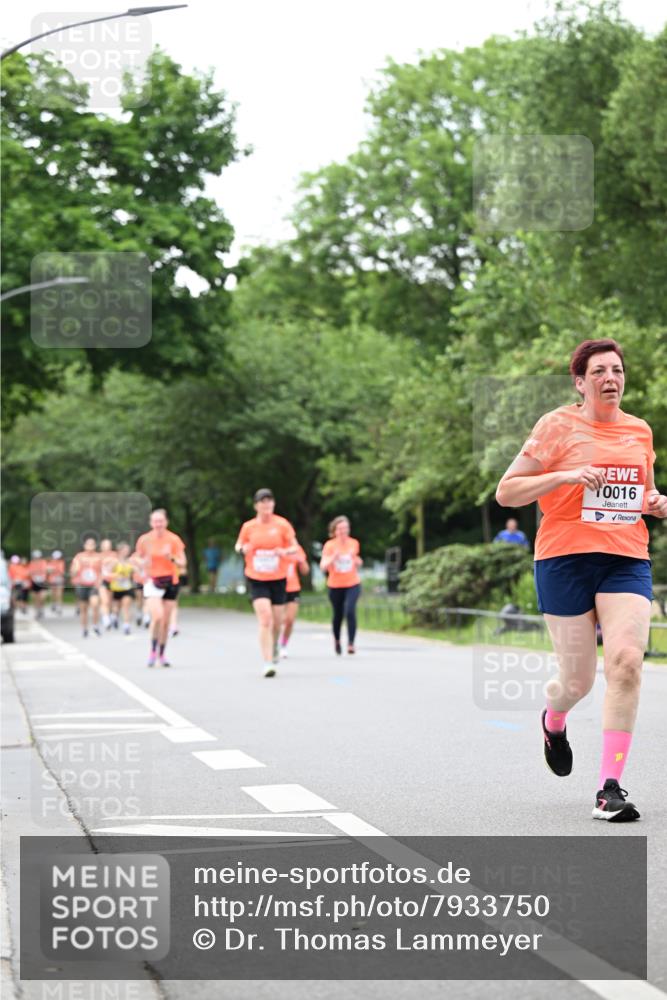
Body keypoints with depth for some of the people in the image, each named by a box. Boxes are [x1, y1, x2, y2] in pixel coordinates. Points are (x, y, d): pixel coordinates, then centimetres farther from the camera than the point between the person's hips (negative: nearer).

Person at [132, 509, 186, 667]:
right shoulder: (145, 539, -3)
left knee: (166, 621, 6)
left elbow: (182, 563, -3)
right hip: (152, 581, -2)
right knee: (158, 616, -21)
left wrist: (171, 558, -24)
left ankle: (162, 654, 22)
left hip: (170, 582, 2)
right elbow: (136, 558, 10)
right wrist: (142, 562, -13)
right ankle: (153, 651, -3)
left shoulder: (174, 539, -3)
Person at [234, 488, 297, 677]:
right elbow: (239, 545, 13)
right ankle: (268, 663, -17)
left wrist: (285, 551, -22)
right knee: (265, 618, -17)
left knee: (277, 621, 9)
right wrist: (242, 549, -11)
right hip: (256, 579, -1)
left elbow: (295, 547, 0)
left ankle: (274, 647, 43)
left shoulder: (282, 524, -3)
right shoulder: (248, 526, -1)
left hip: (278, 579, 1)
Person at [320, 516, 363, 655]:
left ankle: (351, 643, -19)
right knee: (338, 615, 10)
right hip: (335, 586, 0)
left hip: (353, 584, 0)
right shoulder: (329, 545, -8)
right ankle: (337, 640, 39)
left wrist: (358, 561, -2)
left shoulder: (354, 543, 1)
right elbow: (323, 567, -17)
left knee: (350, 611, -21)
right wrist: (333, 557, -32)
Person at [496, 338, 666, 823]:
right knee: (579, 681, 1)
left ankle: (610, 788, -14)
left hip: (627, 560, 3)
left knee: (626, 661, -19)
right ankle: (554, 722, 41)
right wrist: (566, 475, -16)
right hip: (566, 559, -3)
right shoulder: (558, 425, -1)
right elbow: (505, 492, -3)